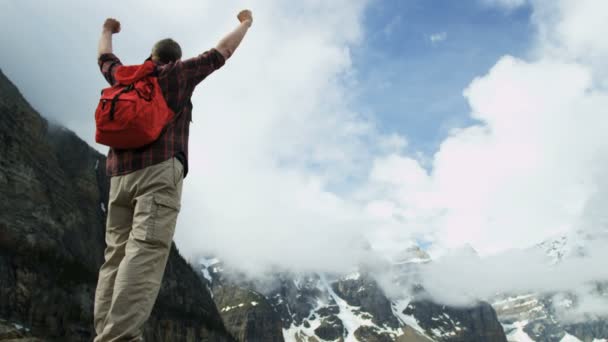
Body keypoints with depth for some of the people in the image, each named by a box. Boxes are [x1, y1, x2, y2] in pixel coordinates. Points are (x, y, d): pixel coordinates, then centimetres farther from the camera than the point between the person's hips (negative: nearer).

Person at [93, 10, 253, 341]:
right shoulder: (178, 73, 12)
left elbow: (105, 59, 44)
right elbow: (222, 51, 19)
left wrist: (106, 31, 64)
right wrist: (245, 24, 35)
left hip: (121, 175, 6)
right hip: (160, 170, -5)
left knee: (117, 255, 0)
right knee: (146, 250, -19)